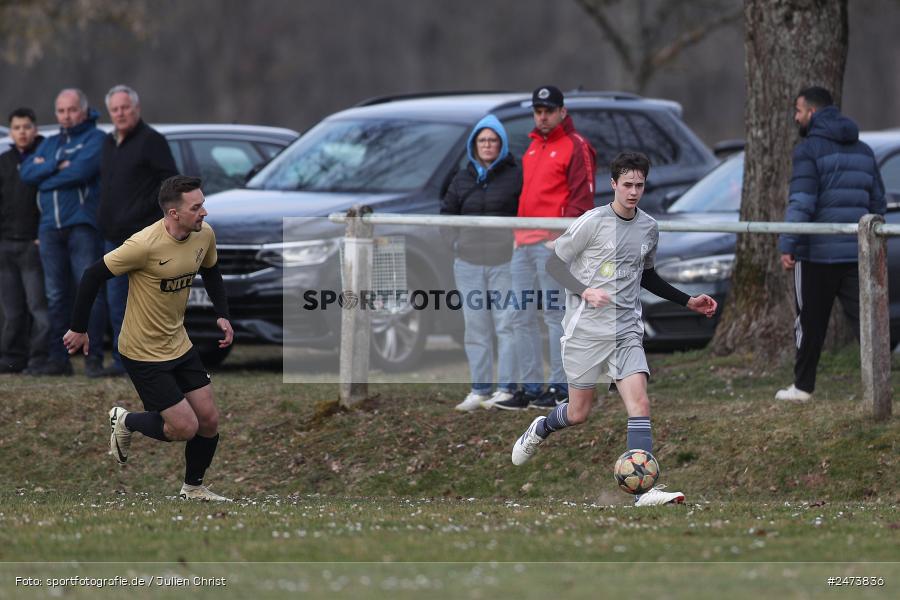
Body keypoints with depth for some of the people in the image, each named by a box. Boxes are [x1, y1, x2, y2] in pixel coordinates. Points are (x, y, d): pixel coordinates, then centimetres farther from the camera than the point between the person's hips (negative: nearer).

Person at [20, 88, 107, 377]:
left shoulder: (95, 139, 2)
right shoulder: (50, 144, 21)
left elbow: (82, 170, -14)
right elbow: (27, 172, 7)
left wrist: (45, 172, -2)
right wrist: (57, 166, -8)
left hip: (82, 225, -6)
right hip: (51, 228, 6)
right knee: (55, 296, 5)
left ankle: (94, 358, -9)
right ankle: (58, 359, 7)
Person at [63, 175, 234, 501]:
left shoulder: (205, 234, -7)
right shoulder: (145, 245, -29)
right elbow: (94, 275, -19)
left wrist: (222, 315, 5)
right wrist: (78, 329, -12)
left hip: (179, 344, 7)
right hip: (144, 352, -7)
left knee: (209, 421, 6)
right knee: (185, 428, -8)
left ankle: (194, 487, 29)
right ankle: (126, 422, 20)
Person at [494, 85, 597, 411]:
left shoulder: (575, 146, -4)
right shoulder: (533, 146, 22)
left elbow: (582, 197, -11)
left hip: (552, 243, -9)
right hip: (523, 243, 9)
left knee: (555, 313, -7)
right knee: (522, 317, 7)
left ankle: (560, 387, -4)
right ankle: (530, 387, 12)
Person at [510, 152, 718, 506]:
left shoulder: (649, 228, 9)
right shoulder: (593, 222, -8)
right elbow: (554, 263, -5)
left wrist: (688, 302, 20)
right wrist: (585, 292, -21)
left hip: (626, 331, 4)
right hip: (586, 329, -4)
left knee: (640, 405, -15)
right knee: (578, 413, 5)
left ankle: (645, 490, -22)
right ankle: (539, 430, 40)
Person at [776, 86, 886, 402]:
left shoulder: (809, 149, -8)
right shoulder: (863, 151, 13)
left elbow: (801, 203, -16)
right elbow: (878, 201, 16)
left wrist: (787, 245, -14)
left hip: (817, 254, -5)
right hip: (857, 253, 5)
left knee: (810, 322, 7)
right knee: (864, 317, 1)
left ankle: (802, 386, 16)